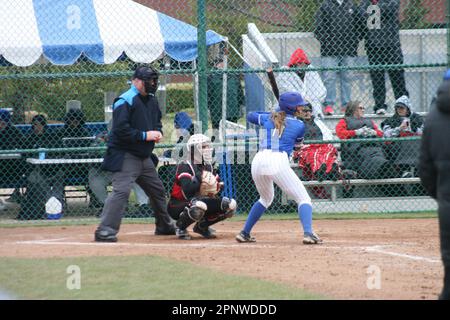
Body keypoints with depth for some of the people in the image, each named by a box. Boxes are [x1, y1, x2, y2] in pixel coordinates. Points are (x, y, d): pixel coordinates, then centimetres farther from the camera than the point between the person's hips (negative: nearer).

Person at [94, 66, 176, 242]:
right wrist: (145, 135, -22)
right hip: (126, 156, -9)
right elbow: (121, 129, -24)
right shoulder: (125, 101, -16)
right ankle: (105, 231, -26)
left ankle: (164, 225, 38)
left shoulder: (151, 100, 12)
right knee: (121, 190, -22)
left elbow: (157, 121, 28)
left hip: (145, 157, 9)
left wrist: (158, 132, 5)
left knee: (157, 190, 19)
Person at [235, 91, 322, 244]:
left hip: (258, 161, 5)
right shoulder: (299, 125, 7)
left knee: (266, 198, 30)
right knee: (303, 198, 2)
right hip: (278, 162, -5)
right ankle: (308, 233, -22)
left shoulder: (268, 118, 17)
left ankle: (244, 233, 27)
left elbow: (250, 116, 37)